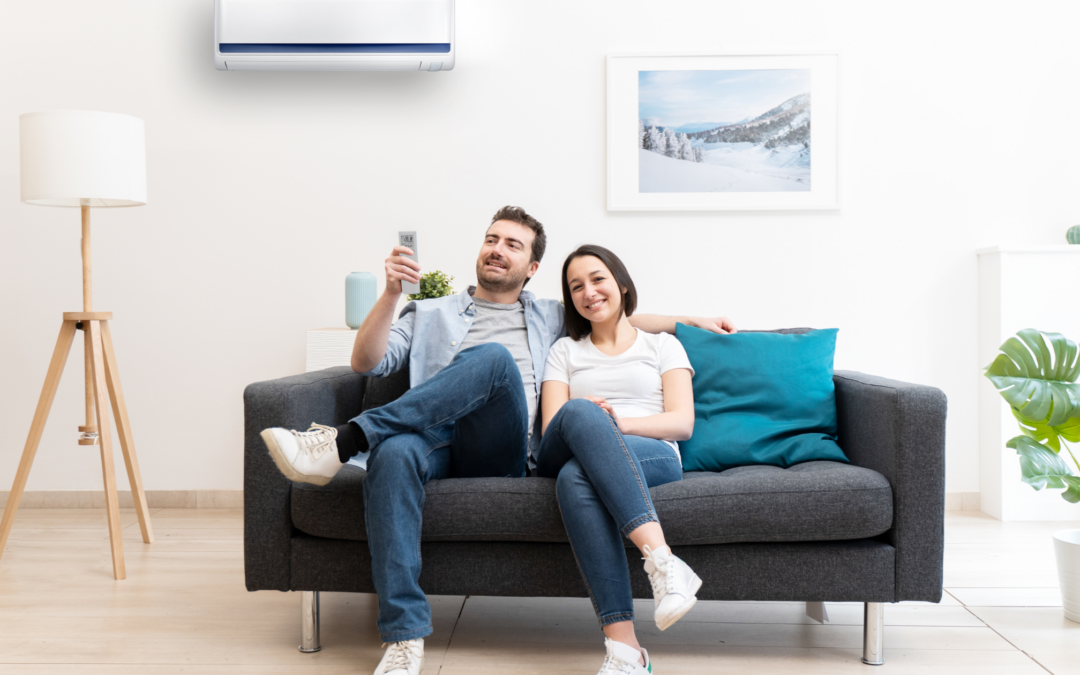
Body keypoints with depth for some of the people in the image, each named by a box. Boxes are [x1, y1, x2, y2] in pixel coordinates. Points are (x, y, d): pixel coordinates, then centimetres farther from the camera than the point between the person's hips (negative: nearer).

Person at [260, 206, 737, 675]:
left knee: (495, 357, -32)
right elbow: (366, 363, 16)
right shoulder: (430, 314, 29)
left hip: (503, 452, 0)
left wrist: (691, 321, 32)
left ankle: (343, 443, -38)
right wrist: (391, 293, 3)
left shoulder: (551, 318, 33)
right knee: (392, 453, -39)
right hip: (440, 444, 0)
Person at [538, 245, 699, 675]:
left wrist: (613, 423, -11)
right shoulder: (565, 351, 27)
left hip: (654, 458, -1)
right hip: (570, 455, 2)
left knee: (575, 475, -37)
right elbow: (552, 430, 11)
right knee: (579, 412, -37)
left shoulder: (663, 346, 22)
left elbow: (682, 423, 6)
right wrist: (593, 422, -13)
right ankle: (661, 557, -48)